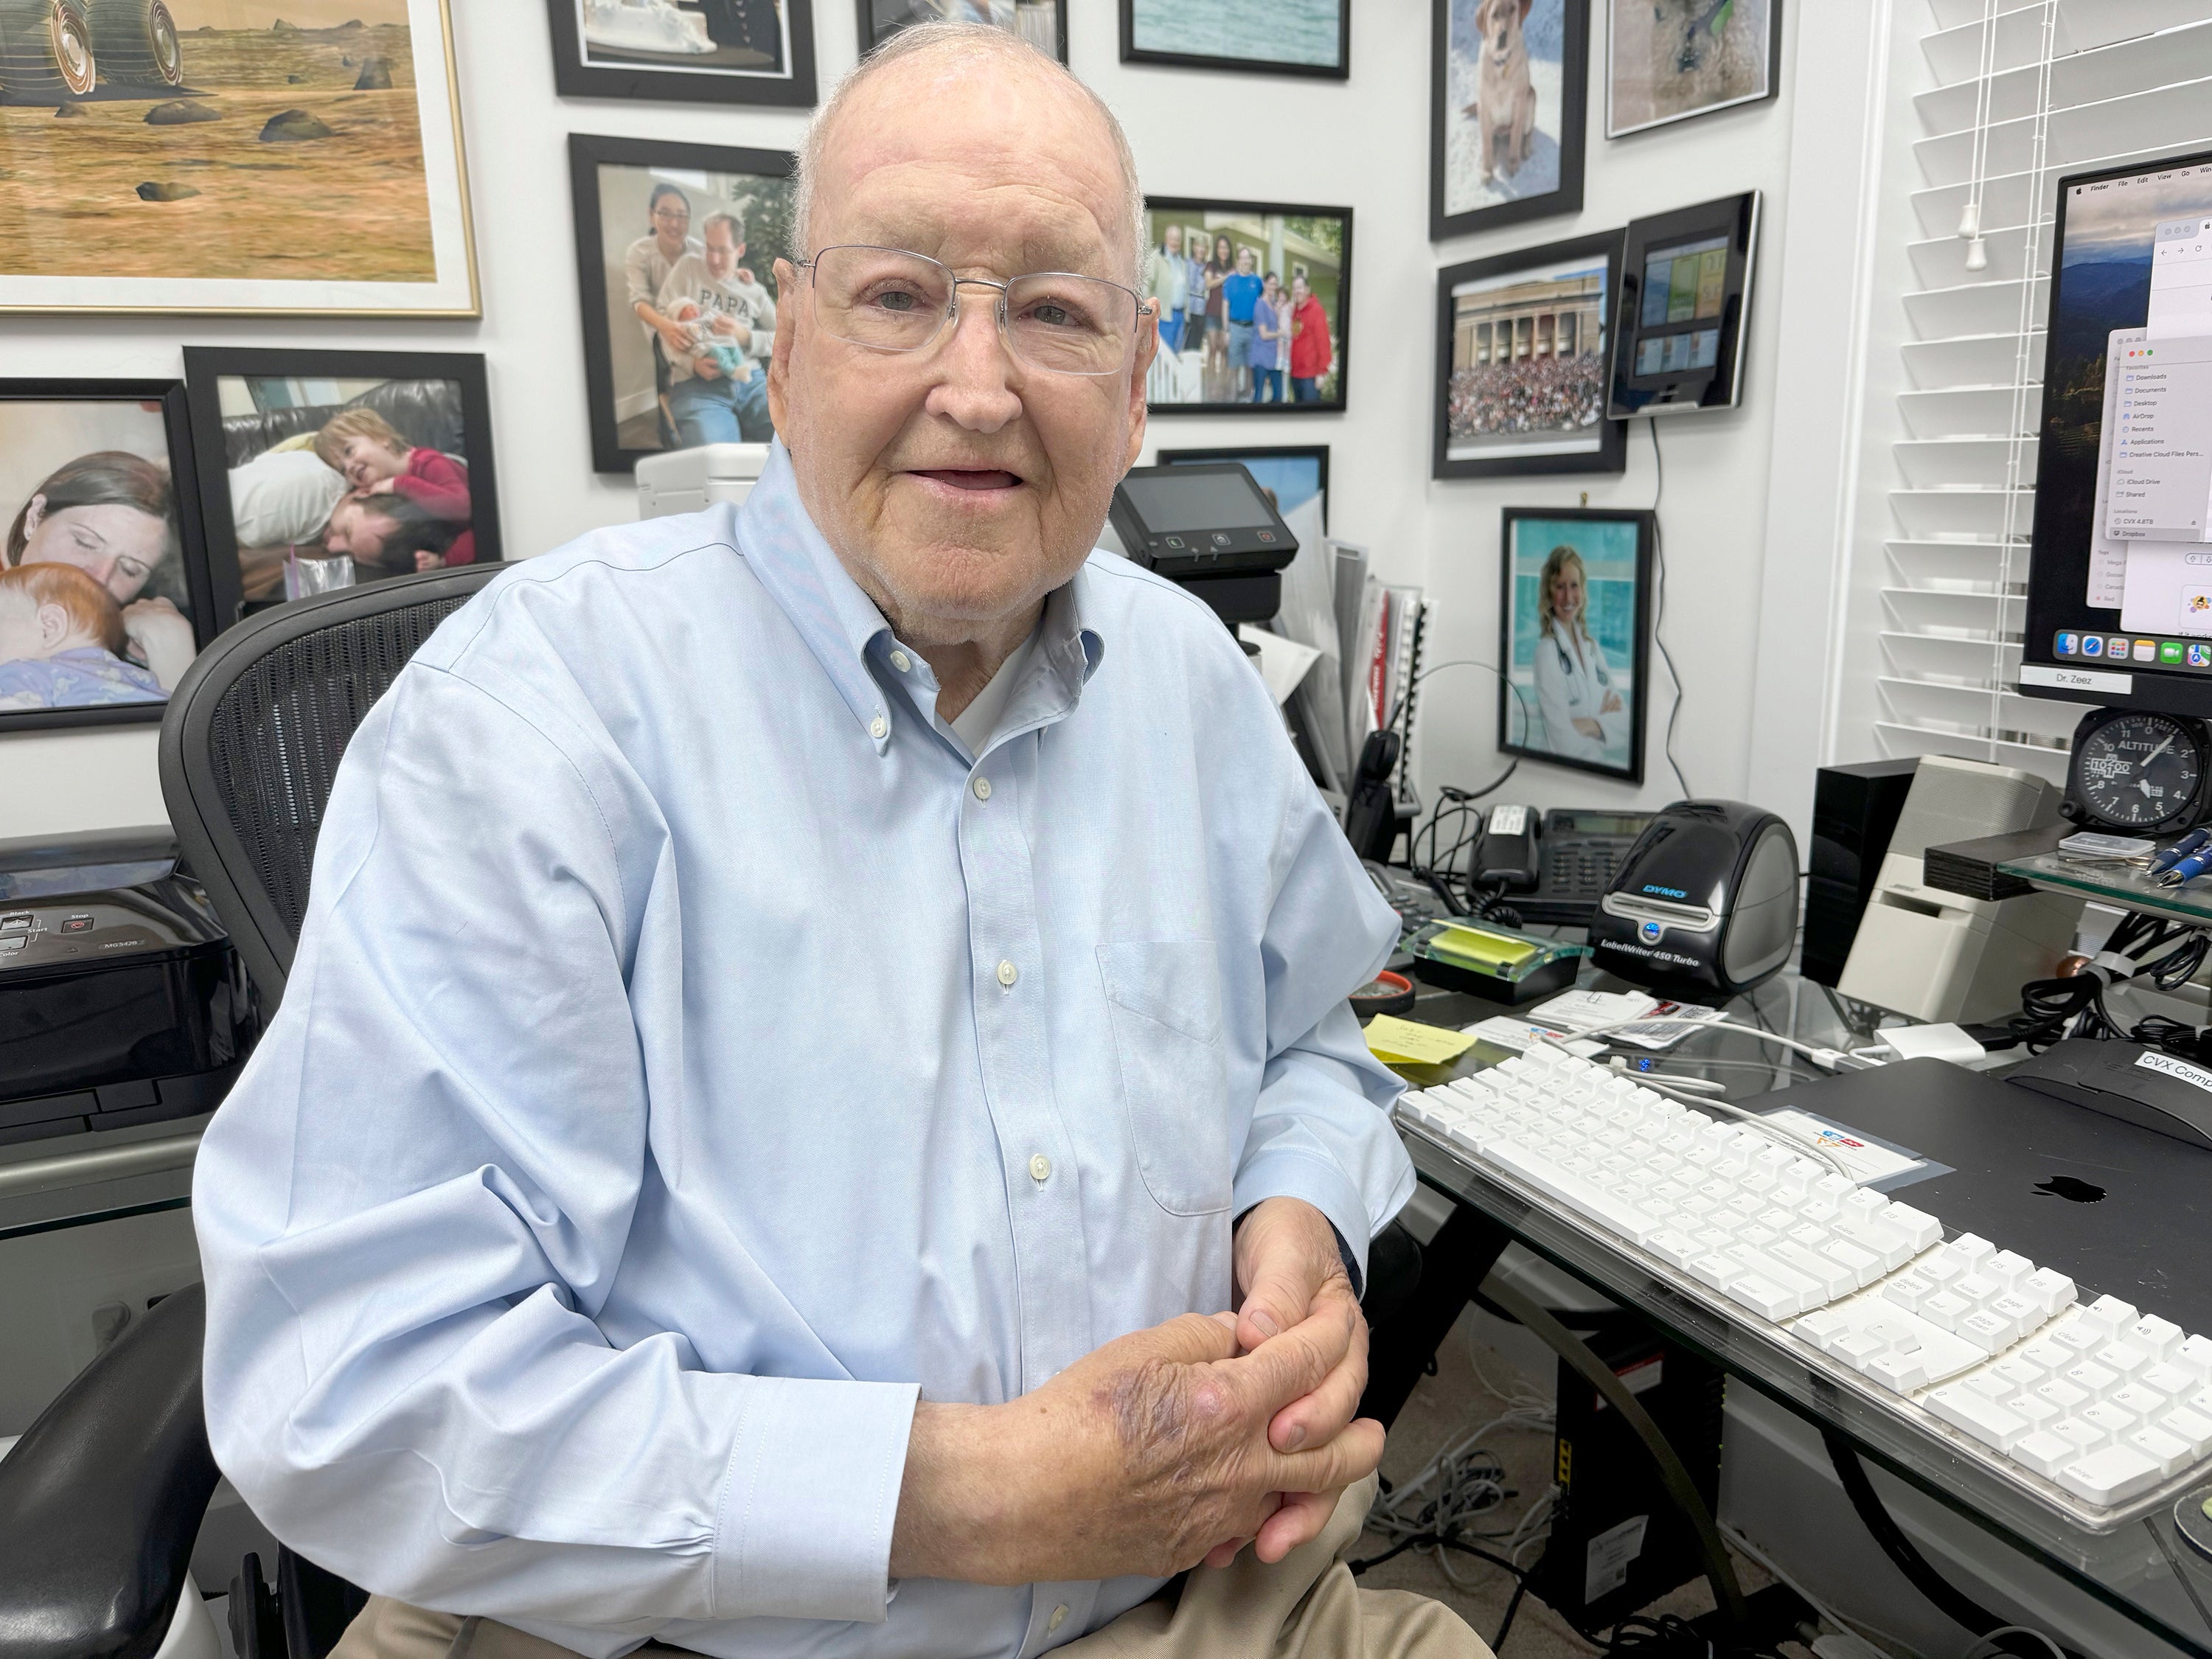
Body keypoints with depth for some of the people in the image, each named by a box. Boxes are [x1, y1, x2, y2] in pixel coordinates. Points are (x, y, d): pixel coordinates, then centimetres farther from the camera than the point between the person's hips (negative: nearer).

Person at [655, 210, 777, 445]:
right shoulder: (688, 267, 14)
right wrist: (692, 364, -12)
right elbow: (662, 322, 5)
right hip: (697, 385, -3)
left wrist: (744, 335, -4)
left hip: (751, 381, 3)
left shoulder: (754, 291, 20)